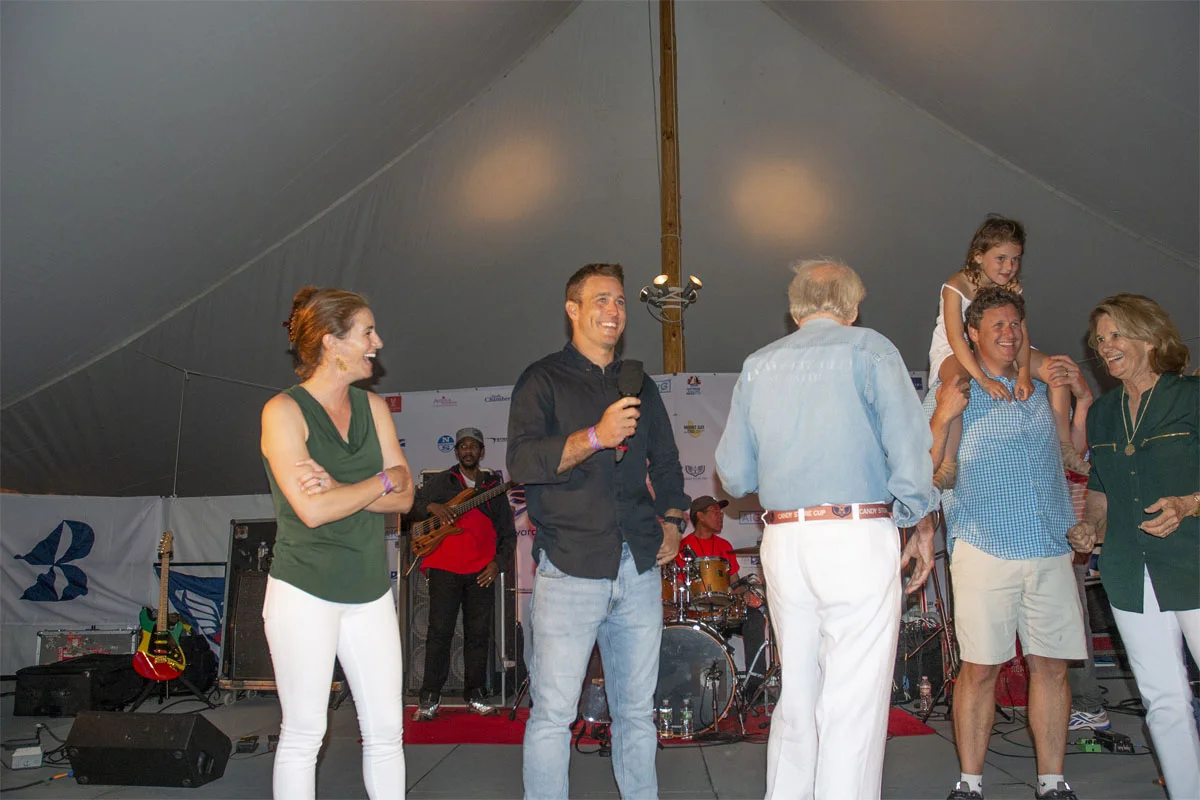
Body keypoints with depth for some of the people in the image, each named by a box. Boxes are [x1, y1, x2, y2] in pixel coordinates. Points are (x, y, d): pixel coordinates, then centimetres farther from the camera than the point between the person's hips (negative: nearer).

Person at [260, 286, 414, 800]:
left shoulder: (373, 407, 8)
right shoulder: (283, 411, -8)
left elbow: (404, 497, 0)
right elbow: (312, 510, -19)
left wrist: (340, 490, -16)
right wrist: (382, 481, -7)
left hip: (370, 591, 5)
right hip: (304, 591, -5)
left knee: (386, 730, 7)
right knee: (303, 734, 4)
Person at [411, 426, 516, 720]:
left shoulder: (494, 487, 14)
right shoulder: (440, 482, 9)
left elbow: (508, 532, 15)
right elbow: (411, 505, 2)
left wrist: (498, 562, 3)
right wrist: (431, 507, -17)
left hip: (482, 572, 2)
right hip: (444, 567, -2)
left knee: (478, 634, 4)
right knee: (439, 632, -5)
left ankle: (475, 695, 15)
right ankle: (430, 698, 1)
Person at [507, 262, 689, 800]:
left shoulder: (640, 387, 19)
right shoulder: (544, 380, 3)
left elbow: (666, 464, 27)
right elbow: (522, 461, -10)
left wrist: (671, 520, 11)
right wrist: (595, 437, -20)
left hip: (639, 568, 5)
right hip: (570, 568, -4)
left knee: (636, 710, 11)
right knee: (553, 713, -2)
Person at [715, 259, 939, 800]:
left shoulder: (758, 365, 13)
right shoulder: (868, 349, 1)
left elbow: (734, 476, 11)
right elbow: (909, 450, -7)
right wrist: (923, 528, 4)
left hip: (783, 539, 5)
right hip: (858, 537, -4)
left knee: (796, 700, 14)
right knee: (852, 705, -1)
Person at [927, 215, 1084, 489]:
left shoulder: (1012, 287, -6)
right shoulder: (956, 287, -22)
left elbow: (1019, 331, -16)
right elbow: (956, 338, -33)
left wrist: (1024, 373, -33)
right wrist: (983, 379, -44)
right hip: (952, 353, -6)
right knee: (957, 379, -41)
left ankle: (1065, 447, 3)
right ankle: (948, 464, -41)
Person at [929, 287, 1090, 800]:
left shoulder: (1044, 391, 19)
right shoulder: (953, 394, 7)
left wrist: (1084, 397, 11)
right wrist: (942, 417, -13)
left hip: (1051, 549, 4)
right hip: (984, 549, -4)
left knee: (1051, 666, 5)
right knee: (980, 668, -2)